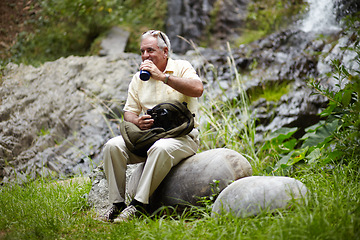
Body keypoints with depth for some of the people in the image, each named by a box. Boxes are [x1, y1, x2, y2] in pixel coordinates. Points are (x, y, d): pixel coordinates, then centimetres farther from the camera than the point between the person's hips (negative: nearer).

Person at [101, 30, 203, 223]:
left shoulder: (181, 67, 2)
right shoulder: (138, 78, 16)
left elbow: (197, 89, -19)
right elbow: (129, 111, 15)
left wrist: (162, 76, -19)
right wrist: (137, 121, -10)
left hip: (181, 136, -5)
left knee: (161, 148, -39)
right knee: (112, 146, -19)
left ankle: (138, 205, -34)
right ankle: (117, 203, -15)